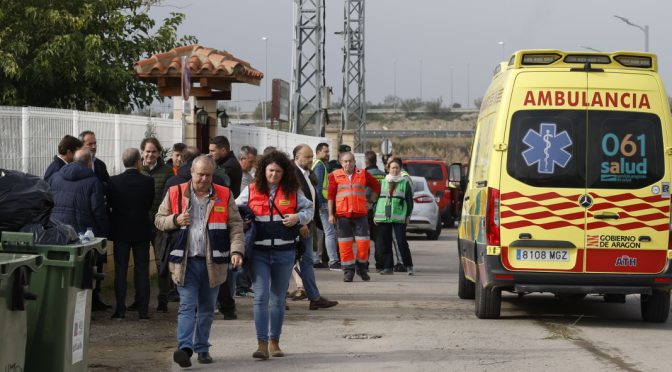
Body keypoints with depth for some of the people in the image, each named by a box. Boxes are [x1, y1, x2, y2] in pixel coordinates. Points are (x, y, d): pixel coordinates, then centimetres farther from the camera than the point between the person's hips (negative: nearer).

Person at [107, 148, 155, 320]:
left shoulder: (113, 181, -10)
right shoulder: (148, 181, -10)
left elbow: (109, 204, 1)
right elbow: (150, 204, 1)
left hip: (120, 231, 0)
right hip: (142, 231, 0)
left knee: (120, 270, 6)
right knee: (142, 270, 6)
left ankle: (120, 309, 4)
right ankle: (143, 310, 5)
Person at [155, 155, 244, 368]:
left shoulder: (224, 196, 4)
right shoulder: (175, 194, 3)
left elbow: (235, 226, 2)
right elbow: (159, 220, 10)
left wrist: (236, 250, -12)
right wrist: (175, 220, -11)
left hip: (213, 262, 2)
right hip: (186, 262, -2)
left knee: (207, 308, 11)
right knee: (187, 306, -10)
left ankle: (202, 348, 21)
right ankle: (185, 348, -19)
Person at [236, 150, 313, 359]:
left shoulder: (292, 191, 5)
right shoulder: (251, 191, 3)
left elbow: (309, 209, 12)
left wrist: (298, 217, -8)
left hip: (284, 252, 2)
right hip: (259, 251, -2)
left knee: (279, 298, 12)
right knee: (261, 296, -10)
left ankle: (274, 342, 24)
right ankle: (262, 343, -10)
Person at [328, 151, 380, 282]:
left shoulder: (363, 174, 8)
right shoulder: (335, 176, 4)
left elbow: (376, 186, 21)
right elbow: (330, 196, 3)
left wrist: (371, 201, 13)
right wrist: (331, 214, -3)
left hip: (360, 214, 1)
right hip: (342, 215, -1)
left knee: (363, 242, -3)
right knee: (345, 244, -1)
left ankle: (362, 268, 14)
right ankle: (348, 271, 6)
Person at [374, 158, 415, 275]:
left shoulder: (405, 183, 6)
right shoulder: (383, 182, 12)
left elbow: (409, 200, 6)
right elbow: (376, 198, 14)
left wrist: (408, 215, -1)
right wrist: (375, 214, 8)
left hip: (399, 217, -3)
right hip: (383, 217, 3)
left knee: (402, 242, -9)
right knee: (385, 243, 3)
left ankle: (409, 266, 0)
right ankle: (388, 266, 10)